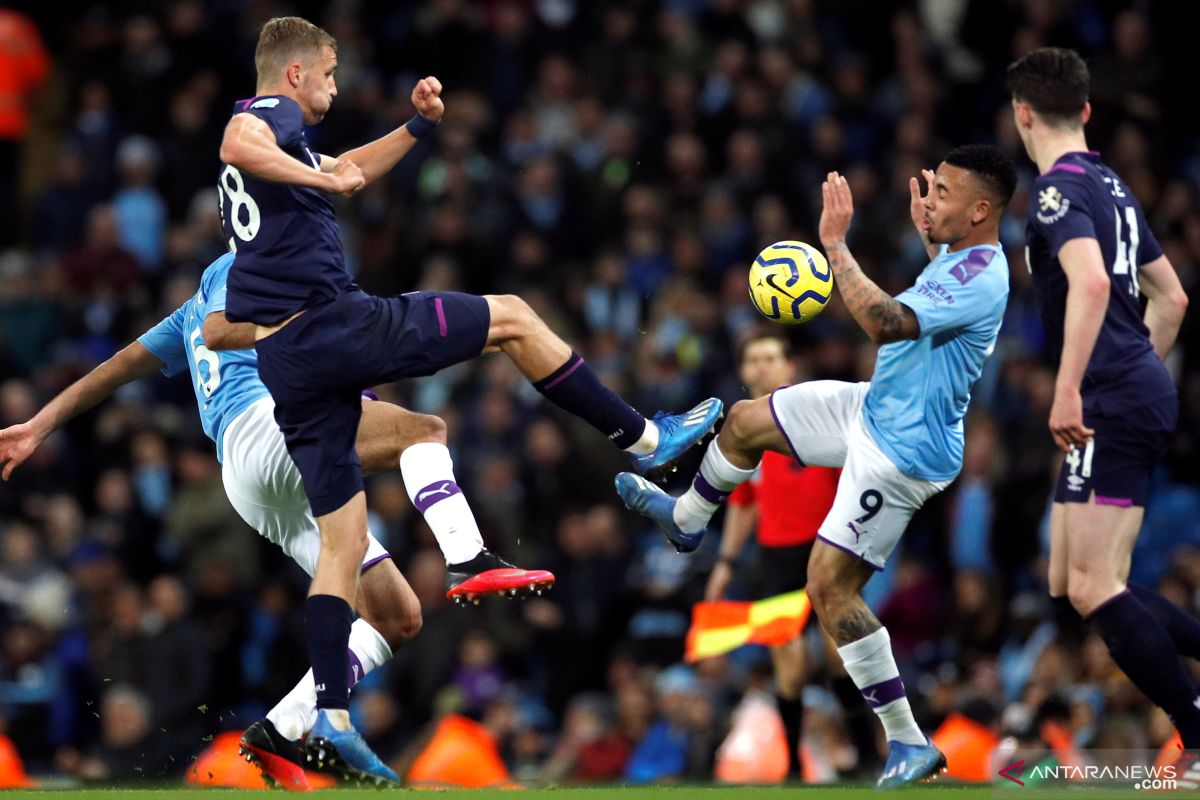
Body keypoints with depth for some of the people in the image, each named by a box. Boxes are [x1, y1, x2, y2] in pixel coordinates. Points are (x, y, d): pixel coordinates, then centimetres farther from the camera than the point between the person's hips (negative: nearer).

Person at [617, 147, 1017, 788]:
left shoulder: (980, 277, -29)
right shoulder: (958, 257, 3)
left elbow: (885, 322, -42)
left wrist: (836, 246, -36)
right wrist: (929, 237, 22)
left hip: (902, 453, -10)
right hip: (874, 407, 10)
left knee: (830, 587, -10)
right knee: (745, 421, 21)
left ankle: (910, 744, -3)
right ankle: (685, 520, 51)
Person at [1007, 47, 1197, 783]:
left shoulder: (1059, 188, -10)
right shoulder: (1112, 186, 19)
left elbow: (1090, 282, -27)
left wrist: (1069, 390, -28)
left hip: (1111, 407, -9)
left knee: (1092, 587, -12)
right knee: (1073, 586, 11)